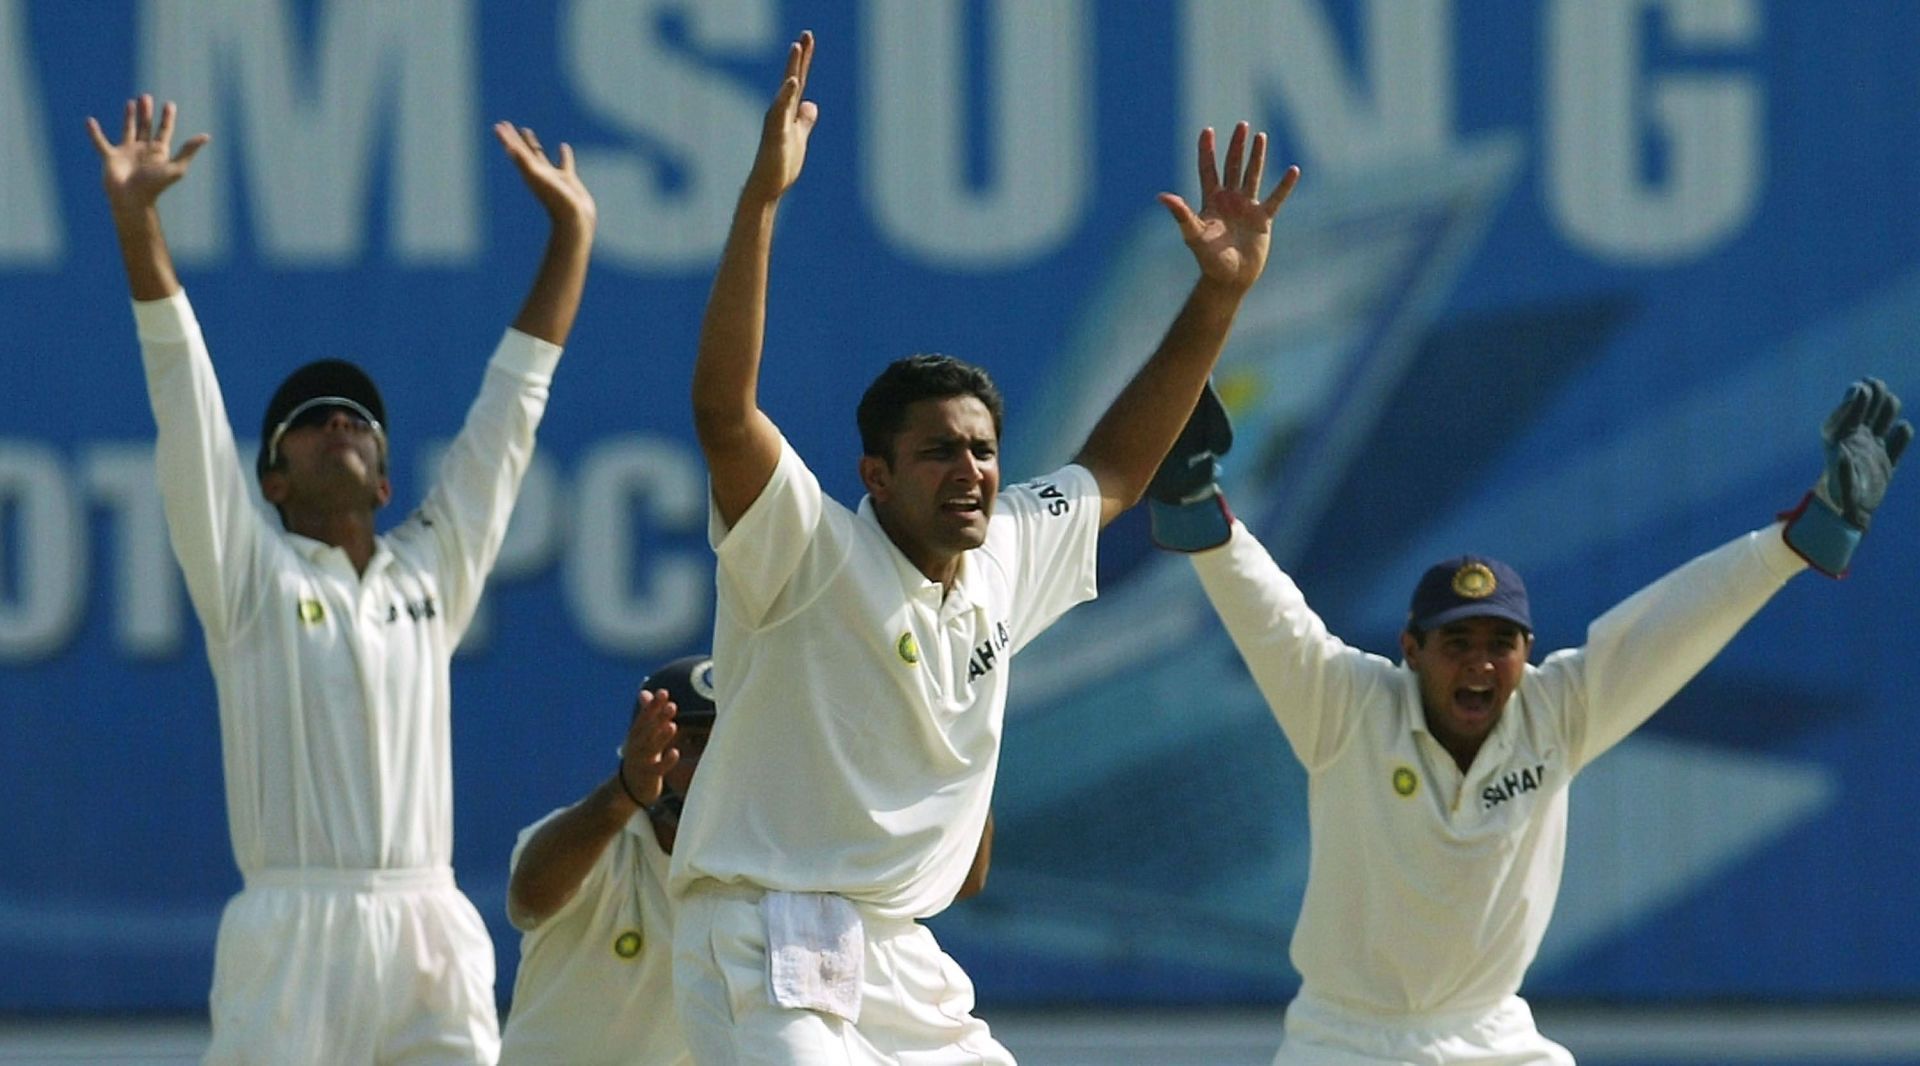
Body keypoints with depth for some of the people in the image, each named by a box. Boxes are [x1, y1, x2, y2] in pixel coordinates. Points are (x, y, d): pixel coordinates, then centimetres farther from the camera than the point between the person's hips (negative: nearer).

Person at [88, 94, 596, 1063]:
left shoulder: (434, 568, 18)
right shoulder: (250, 573, 9)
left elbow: (507, 412, 20)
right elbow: (186, 404, 2)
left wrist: (570, 237, 20)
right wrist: (136, 222, -4)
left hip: (433, 934, 4)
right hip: (293, 935, -4)